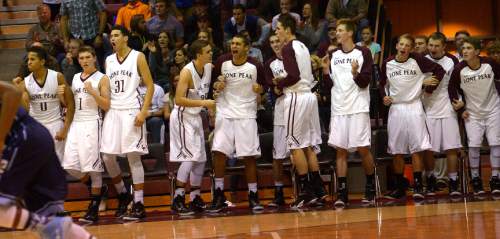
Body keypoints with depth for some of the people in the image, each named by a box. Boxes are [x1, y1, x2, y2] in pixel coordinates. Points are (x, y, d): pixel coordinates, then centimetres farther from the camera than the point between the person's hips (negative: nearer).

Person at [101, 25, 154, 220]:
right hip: (112, 111, 5)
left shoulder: (138, 57, 0)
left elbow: (150, 85, -3)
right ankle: (123, 194, 20)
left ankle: (139, 204, -3)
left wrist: (144, 111, -13)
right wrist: (104, 107, 8)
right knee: (107, 156, 0)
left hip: (131, 111, -5)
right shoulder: (109, 60, 15)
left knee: (134, 157, -6)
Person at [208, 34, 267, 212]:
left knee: (249, 156, -2)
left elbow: (263, 87, 8)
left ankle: (253, 197, 8)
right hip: (225, 112, 1)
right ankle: (219, 196, 1)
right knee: (219, 152, -8)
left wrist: (259, 90, -15)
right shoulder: (222, 62, -1)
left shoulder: (255, 66, -5)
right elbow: (213, 82, 11)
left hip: (246, 115, -1)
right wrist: (217, 86, -11)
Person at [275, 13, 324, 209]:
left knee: (296, 145, -5)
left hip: (296, 96, -9)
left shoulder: (288, 48, -11)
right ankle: (318, 189, 13)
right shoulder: (303, 47, 16)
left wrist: (279, 84, -5)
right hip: (309, 95, 9)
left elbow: (294, 76, -21)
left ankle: (306, 192, -5)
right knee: (308, 145, 12)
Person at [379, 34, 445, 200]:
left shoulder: (417, 60, -5)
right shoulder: (387, 63, 3)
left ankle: (418, 186, -4)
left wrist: (429, 89, -3)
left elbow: (439, 70, -1)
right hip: (395, 108, 3)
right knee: (396, 150, 5)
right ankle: (400, 187, 13)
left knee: (416, 148, -7)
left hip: (414, 107, -3)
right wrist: (384, 96, 0)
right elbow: (382, 83, 17)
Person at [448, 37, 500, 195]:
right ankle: (476, 179, 4)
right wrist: (460, 110, -4)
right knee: (473, 144, -7)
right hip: (472, 112, 0)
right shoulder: (459, 70, -15)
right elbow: (452, 89, -3)